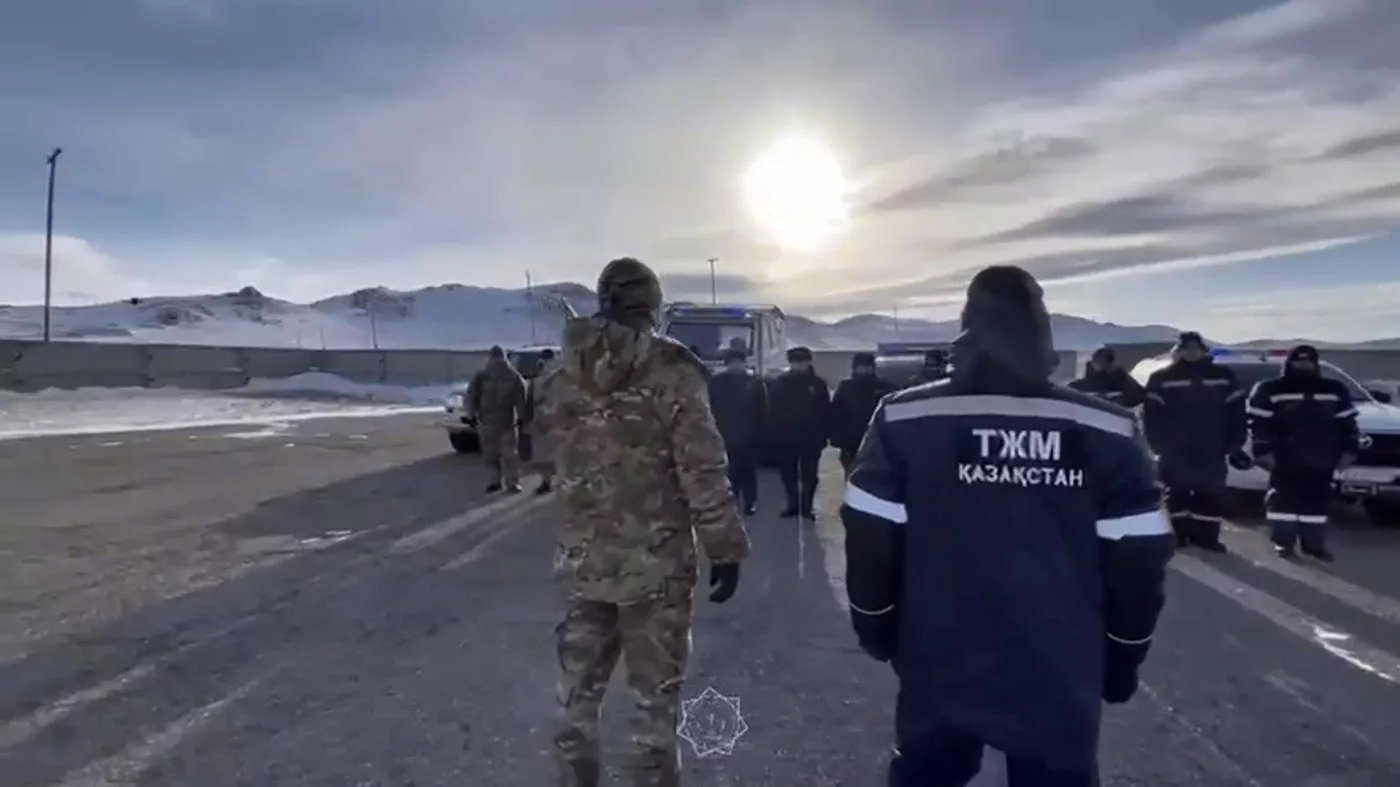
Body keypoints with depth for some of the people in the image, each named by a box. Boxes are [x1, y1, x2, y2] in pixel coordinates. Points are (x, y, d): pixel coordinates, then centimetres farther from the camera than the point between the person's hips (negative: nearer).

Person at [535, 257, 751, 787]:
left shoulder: (567, 369, 1)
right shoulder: (671, 369, -13)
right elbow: (703, 470, -15)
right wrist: (726, 549, -7)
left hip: (582, 558, 4)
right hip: (656, 562, -4)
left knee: (578, 688, 18)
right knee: (656, 694, 11)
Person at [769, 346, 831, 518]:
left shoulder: (818, 383, -1)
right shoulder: (780, 382, 1)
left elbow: (825, 412, -2)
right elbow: (774, 410, 1)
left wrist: (823, 434, -6)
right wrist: (775, 433, -4)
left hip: (811, 438, -1)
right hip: (785, 437, 2)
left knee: (809, 475, 6)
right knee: (788, 474, 8)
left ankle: (807, 507, 14)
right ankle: (793, 505, 19)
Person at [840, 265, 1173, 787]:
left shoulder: (905, 419, -11)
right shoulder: (1107, 430, -8)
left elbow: (870, 542, -7)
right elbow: (1137, 561, -5)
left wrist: (877, 630, 9)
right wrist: (1123, 658, 11)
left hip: (940, 673, 0)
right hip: (1059, 681, 0)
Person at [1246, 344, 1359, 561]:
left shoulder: (1334, 390, 11)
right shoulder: (1270, 390, -2)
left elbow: (1347, 423, 14)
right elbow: (1259, 423, -6)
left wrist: (1348, 451, 6)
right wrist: (1263, 451, -12)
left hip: (1321, 461, 4)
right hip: (1285, 460, -3)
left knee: (1317, 501, 9)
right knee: (1282, 500, -1)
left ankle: (1314, 544, 18)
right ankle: (1283, 542, 8)